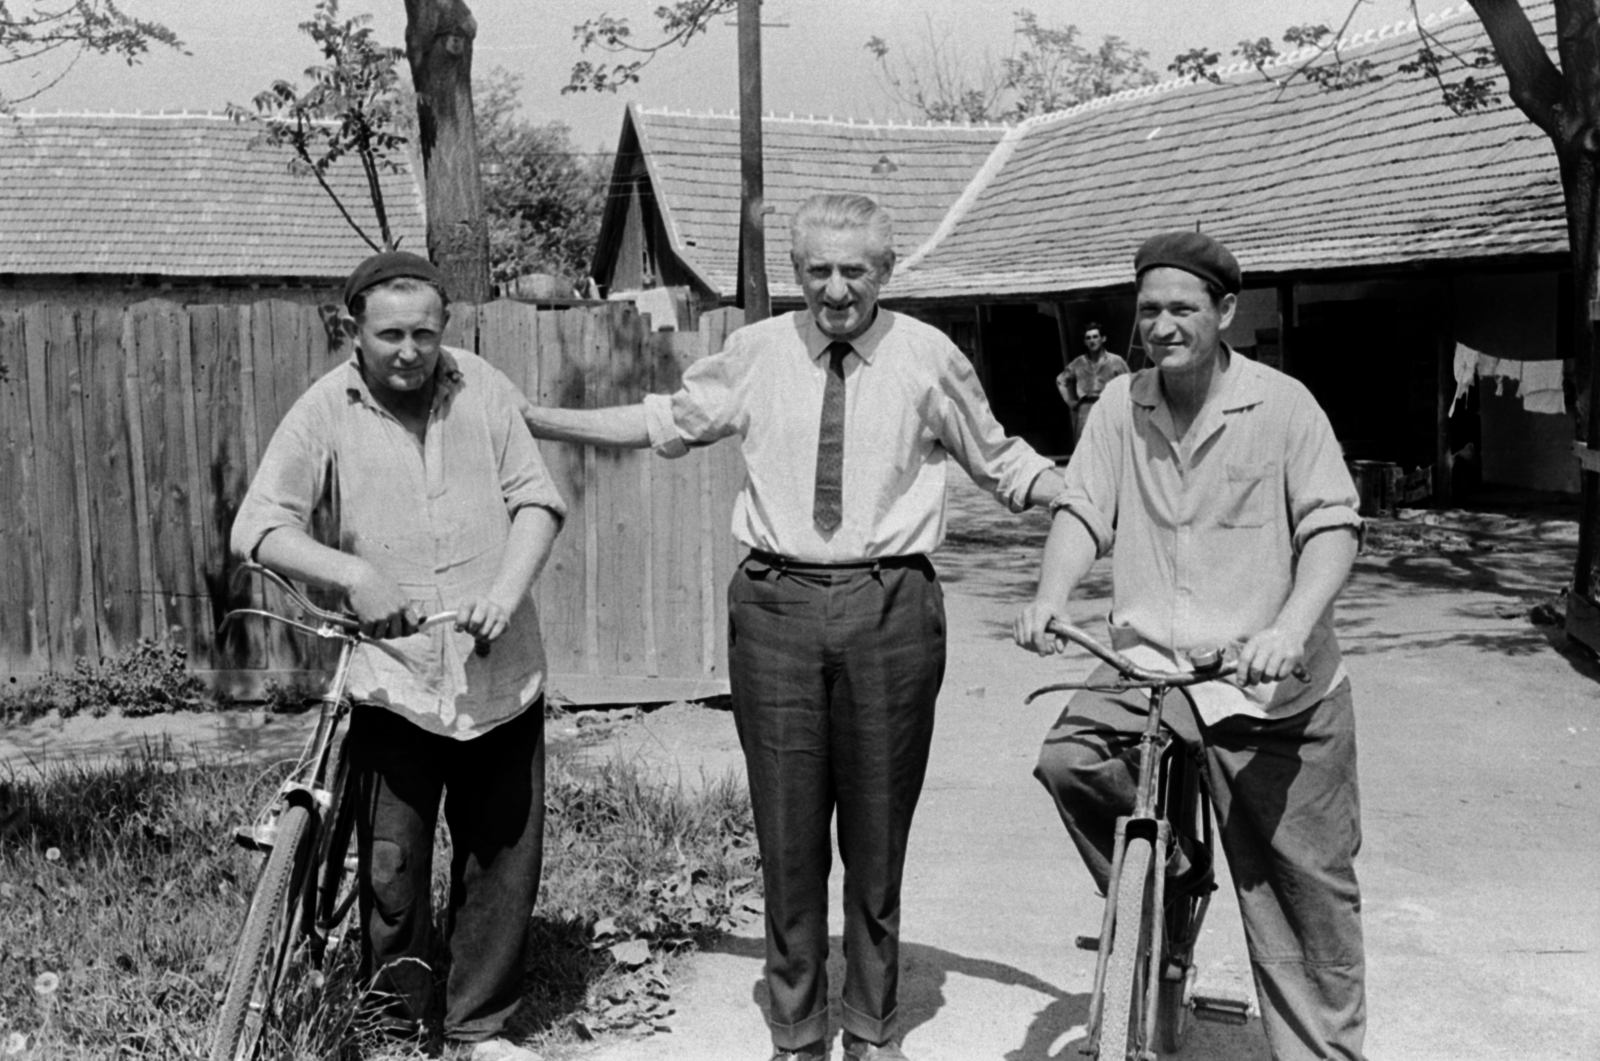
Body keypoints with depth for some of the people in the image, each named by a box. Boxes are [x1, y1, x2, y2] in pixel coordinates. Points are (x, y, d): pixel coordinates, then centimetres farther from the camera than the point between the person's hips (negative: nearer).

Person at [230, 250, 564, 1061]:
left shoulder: (483, 389, 1)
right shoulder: (327, 409, -4)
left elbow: (536, 499, 3)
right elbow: (258, 527, -7)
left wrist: (508, 587, -13)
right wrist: (353, 574, -21)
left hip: (501, 674, 2)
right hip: (392, 680, -2)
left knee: (504, 859, 10)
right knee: (392, 868, 3)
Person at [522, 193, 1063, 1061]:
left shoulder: (928, 357, 2)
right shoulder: (757, 353, 5)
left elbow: (1000, 462, 11)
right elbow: (663, 422, 16)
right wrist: (526, 417, 14)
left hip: (890, 607, -1)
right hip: (777, 605, 1)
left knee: (878, 833, 10)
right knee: (787, 834, 6)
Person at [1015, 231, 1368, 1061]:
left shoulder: (1282, 404, -4)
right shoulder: (1120, 405, 6)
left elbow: (1332, 524, -9)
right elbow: (1083, 510, 2)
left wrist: (1293, 627, -26)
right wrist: (1050, 596, -18)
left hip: (1270, 687, -2)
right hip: (1147, 663, 3)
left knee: (1304, 886, 3)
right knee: (1066, 759, -23)